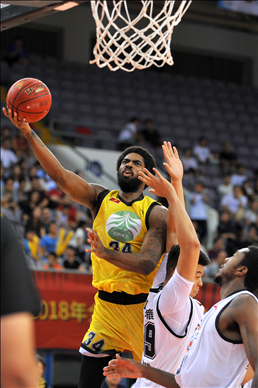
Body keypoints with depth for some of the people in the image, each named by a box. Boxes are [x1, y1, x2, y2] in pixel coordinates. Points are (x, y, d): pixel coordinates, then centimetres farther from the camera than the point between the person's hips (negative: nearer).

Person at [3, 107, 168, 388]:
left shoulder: (156, 214, -6)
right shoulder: (99, 199, 5)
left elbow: (147, 264, -18)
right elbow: (59, 175, -8)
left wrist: (105, 253, -34)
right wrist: (28, 134, -20)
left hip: (143, 306, -3)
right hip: (106, 304, 3)